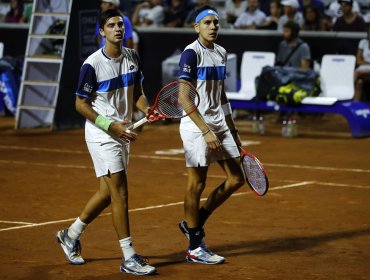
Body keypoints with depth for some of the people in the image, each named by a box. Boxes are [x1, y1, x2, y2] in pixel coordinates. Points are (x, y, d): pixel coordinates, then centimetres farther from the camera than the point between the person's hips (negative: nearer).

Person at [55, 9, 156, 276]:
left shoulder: (133, 57, 3)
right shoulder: (92, 64, -15)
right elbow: (81, 104, -10)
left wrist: (148, 111, -7)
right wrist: (111, 126, -18)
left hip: (123, 133, 7)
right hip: (101, 134, -7)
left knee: (107, 192, 14)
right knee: (120, 191, -11)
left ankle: (71, 234, 34)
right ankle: (129, 257, -7)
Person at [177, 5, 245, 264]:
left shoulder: (221, 53, 12)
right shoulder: (191, 53, -11)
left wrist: (232, 130, 19)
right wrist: (206, 131, -21)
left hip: (219, 125, 8)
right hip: (196, 126, -8)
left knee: (236, 179, 7)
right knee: (197, 183, -2)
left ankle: (194, 222, 22)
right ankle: (195, 247, 7)